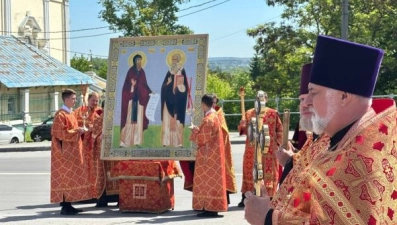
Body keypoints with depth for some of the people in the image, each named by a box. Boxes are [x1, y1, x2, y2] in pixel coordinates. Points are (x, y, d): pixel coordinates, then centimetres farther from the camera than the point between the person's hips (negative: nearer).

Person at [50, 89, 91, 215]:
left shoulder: (70, 114, 16)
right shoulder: (60, 115, -13)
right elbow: (60, 133, -20)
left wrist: (79, 131, 6)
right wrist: (77, 131, -17)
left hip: (73, 151, 10)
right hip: (65, 152, -10)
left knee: (72, 177, 9)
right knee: (65, 177, -7)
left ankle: (68, 205, 14)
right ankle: (65, 207, -4)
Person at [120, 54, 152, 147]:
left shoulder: (142, 72, 13)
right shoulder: (131, 71, -2)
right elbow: (126, 84, -6)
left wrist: (150, 92, 8)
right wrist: (132, 84, -25)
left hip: (140, 98, 5)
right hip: (131, 97, -5)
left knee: (139, 119, 3)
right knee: (130, 119, -7)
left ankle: (137, 141, 4)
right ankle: (125, 141, -5)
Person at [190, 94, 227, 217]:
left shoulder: (208, 119, -19)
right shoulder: (214, 116, 12)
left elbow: (203, 138, -19)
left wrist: (194, 133, -3)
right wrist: (198, 130, 11)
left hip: (208, 154, -10)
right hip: (213, 153, 10)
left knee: (207, 180, -6)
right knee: (212, 180, 12)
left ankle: (210, 209, -5)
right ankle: (212, 207, 15)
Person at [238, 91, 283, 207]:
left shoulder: (273, 113, 3)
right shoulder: (249, 113, 8)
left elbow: (279, 130, 4)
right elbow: (245, 130, 7)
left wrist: (279, 144, -3)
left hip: (269, 148, -1)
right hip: (252, 148, 2)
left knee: (268, 172, 1)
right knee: (250, 171, 3)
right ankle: (245, 198, 7)